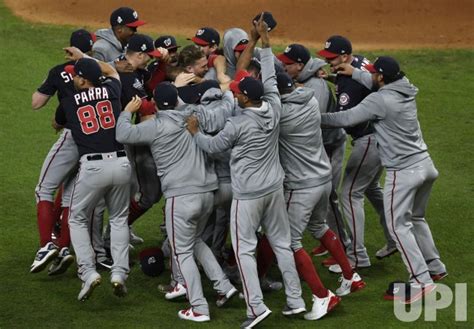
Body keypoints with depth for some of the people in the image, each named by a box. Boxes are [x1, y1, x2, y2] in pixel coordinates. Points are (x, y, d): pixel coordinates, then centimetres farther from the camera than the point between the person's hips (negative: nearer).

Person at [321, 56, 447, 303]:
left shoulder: (378, 100, -18)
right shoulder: (406, 90, 4)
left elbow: (346, 119, -15)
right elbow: (382, 85, 24)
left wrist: (317, 118, -3)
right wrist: (355, 73, 22)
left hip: (404, 171, -8)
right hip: (425, 163, 8)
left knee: (398, 225, -3)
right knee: (415, 218, 25)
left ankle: (421, 280, -10)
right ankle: (435, 267, 31)